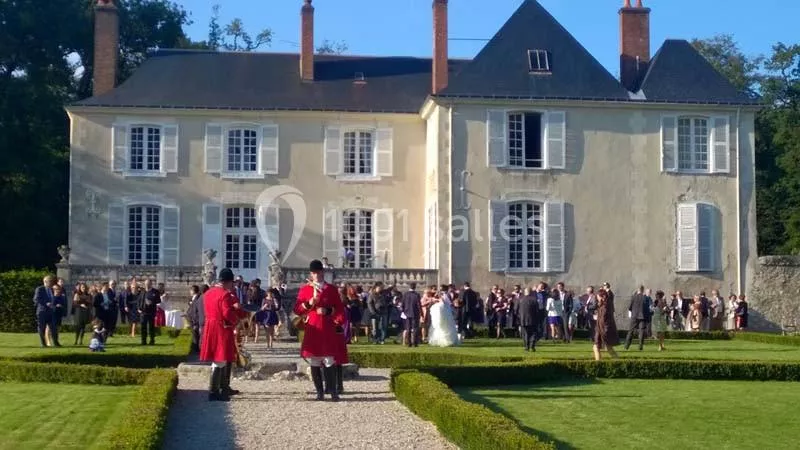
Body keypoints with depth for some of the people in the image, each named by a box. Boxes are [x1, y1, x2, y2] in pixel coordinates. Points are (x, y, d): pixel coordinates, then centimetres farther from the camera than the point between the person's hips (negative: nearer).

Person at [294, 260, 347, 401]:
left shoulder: (332, 289, 7)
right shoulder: (304, 290, 9)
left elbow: (340, 309, 6)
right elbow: (297, 310, 5)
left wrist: (328, 311, -11)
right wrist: (309, 303, -12)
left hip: (328, 331, -1)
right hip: (312, 330, 1)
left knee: (330, 361, -7)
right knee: (314, 363, 2)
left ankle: (333, 391, -4)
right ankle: (319, 392, 8)